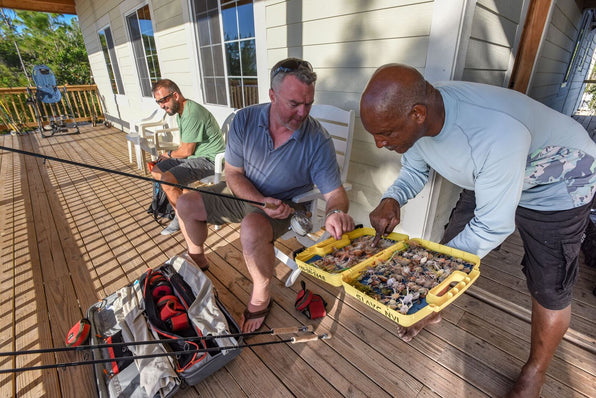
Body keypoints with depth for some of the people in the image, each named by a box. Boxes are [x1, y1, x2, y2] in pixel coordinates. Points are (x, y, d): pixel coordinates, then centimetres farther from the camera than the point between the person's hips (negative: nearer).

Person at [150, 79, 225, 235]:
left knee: (167, 180, -24)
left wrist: (169, 154, 2)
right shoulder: (180, 111, 12)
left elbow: (186, 151, -17)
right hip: (194, 155, 11)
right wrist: (171, 156, 1)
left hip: (209, 159, -11)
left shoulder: (192, 114, -22)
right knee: (156, 171, 8)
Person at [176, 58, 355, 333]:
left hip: (283, 204, -4)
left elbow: (334, 192, -19)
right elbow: (233, 173, -10)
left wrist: (337, 212, -44)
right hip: (242, 193, 5)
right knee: (186, 204, 2)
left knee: (252, 229, -36)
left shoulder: (318, 141, -21)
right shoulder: (245, 120, -14)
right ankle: (197, 261, 30)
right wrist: (262, 201, -26)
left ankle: (260, 298, -7)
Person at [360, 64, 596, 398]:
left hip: (557, 184, -5)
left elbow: (492, 228, -34)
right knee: (452, 245, 11)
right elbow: (414, 170, -5)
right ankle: (434, 311, 37)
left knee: (549, 291, 1)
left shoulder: (496, 132, -44)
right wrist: (392, 200, -25)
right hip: (486, 178, 6)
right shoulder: (411, 118, -22)